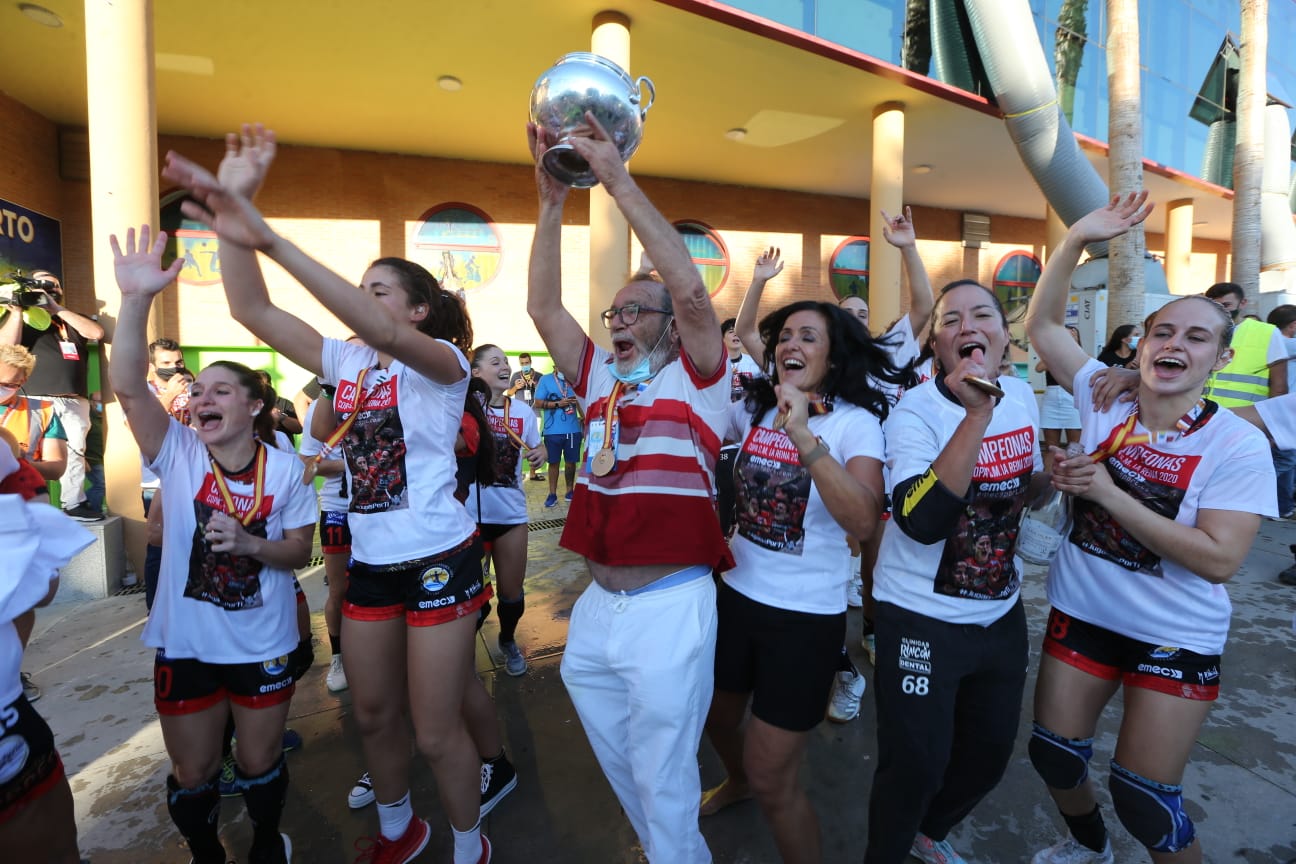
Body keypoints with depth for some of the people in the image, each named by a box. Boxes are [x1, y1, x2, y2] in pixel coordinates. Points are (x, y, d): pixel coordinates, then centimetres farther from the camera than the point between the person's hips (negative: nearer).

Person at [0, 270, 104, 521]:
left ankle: (74, 505, 2)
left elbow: (97, 333, 0)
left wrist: (57, 309, -3)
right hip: (41, 401, -2)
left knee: (74, 452, 0)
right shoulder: (28, 320, 12)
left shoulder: (74, 320, 21)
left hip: (76, 401, 2)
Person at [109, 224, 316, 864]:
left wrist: (250, 544, -26)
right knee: (192, 775, 18)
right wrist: (136, 298, -34)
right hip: (185, 642, 1)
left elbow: (300, 552, -6)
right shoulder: (178, 454, -8)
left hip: (263, 644, -1)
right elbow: (128, 386, -23)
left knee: (259, 764, 17)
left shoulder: (283, 469, -10)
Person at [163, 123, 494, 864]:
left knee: (436, 731, 6)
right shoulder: (346, 361, 7)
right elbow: (253, 310, 0)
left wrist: (267, 237, -36)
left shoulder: (444, 361, -11)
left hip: (439, 561, -6)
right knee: (374, 714, 21)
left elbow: (384, 334, -32)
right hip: (369, 564, 7)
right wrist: (235, 207, -12)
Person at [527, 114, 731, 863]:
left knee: (664, 784, 12)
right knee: (621, 767, 25)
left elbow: (692, 290, -22)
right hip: (598, 604, 6)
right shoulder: (600, 378, 7)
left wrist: (618, 180, -20)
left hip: (670, 607, -6)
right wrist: (554, 202, -4)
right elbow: (543, 305, 2)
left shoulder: (696, 379, -7)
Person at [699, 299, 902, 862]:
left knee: (771, 777, 5)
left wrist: (805, 438, -38)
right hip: (737, 593, 6)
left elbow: (863, 521, -29)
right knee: (716, 717, 27)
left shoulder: (856, 422, -14)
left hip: (806, 613, -5)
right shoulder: (752, 409, 1)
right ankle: (736, 782, 60)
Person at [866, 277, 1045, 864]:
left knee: (990, 752, 22)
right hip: (923, 617, -6)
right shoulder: (916, 410, -19)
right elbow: (921, 522, -34)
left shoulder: (1023, 396, 0)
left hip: (1001, 612, 7)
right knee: (916, 765, 4)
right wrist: (976, 414, -36)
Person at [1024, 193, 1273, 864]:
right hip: (1081, 613, 4)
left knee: (1142, 796, 7)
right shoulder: (1104, 399, -6)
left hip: (1175, 636, -3)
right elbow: (1040, 324, -5)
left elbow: (1219, 559, -21)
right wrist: (1078, 238, -15)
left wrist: (1109, 493, -26)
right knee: (1052, 753, 17)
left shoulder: (1238, 445, -14)